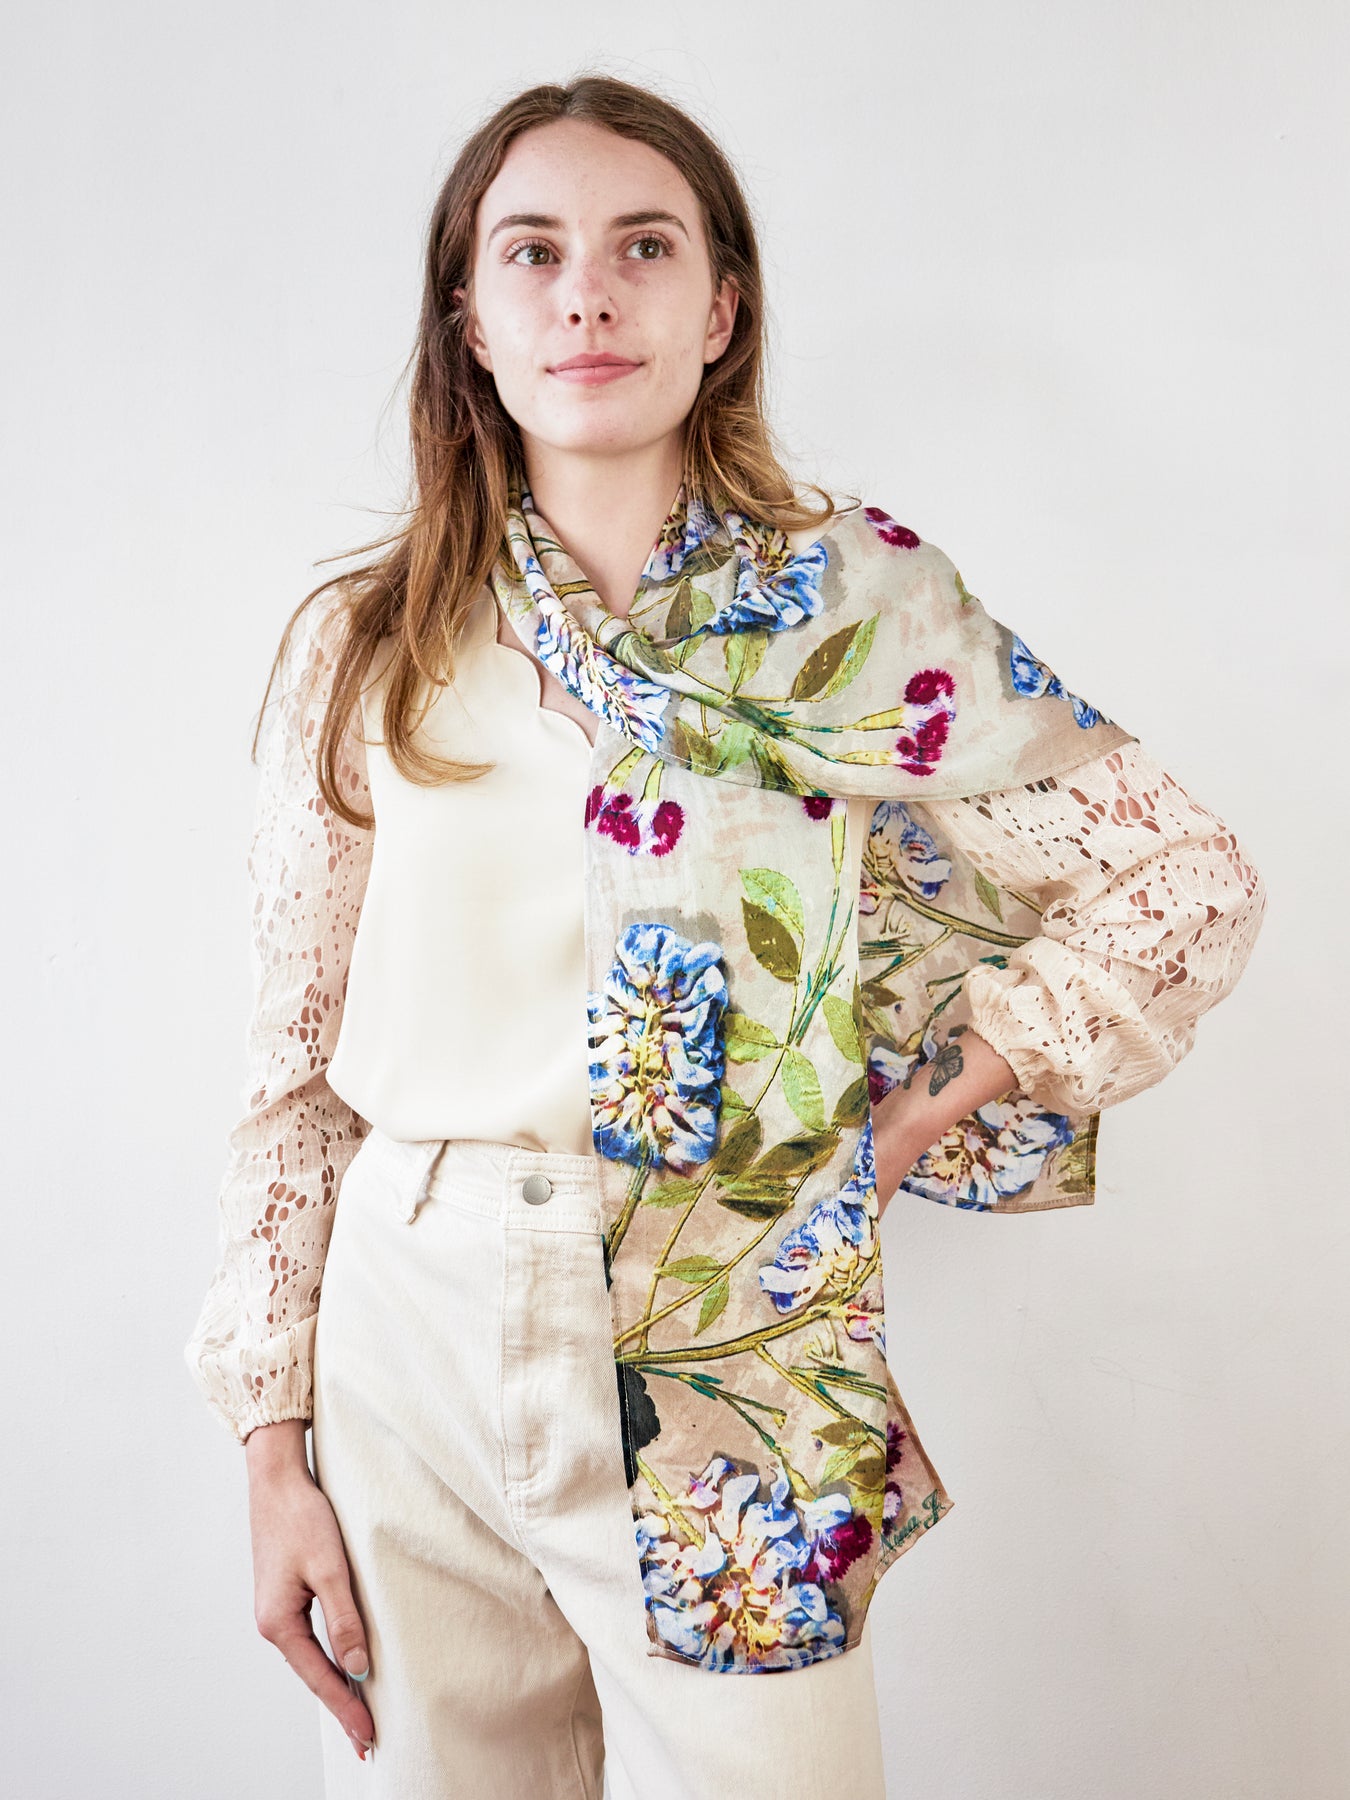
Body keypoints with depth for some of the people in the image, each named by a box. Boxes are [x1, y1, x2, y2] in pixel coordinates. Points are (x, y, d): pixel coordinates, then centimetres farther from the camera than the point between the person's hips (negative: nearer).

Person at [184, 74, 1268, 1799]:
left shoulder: (856, 600, -1)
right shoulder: (361, 642, 3)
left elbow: (1189, 878, 0)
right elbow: (293, 1060, 5)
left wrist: (931, 1110, -4)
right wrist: (274, 1443, 2)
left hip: (733, 1359, -1)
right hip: (410, 1341, 2)